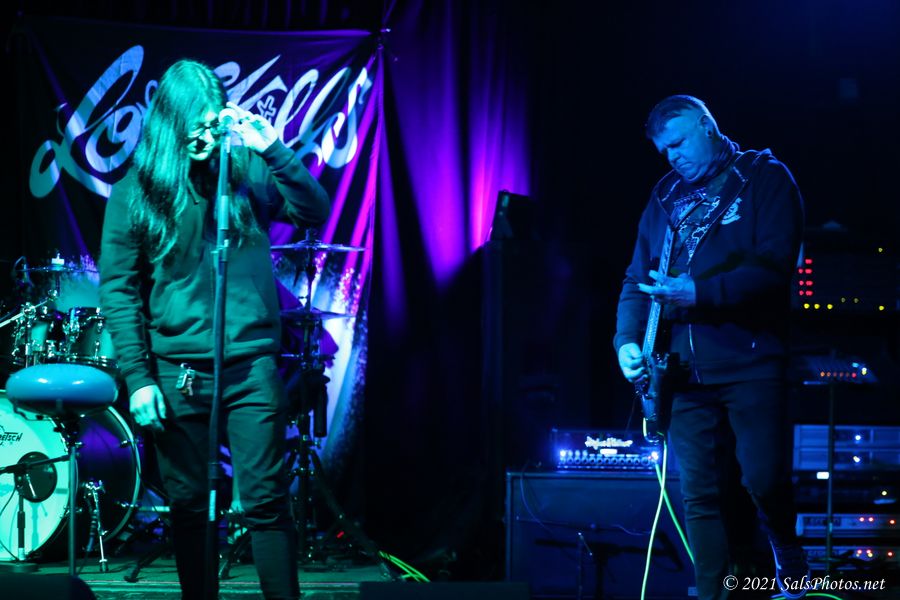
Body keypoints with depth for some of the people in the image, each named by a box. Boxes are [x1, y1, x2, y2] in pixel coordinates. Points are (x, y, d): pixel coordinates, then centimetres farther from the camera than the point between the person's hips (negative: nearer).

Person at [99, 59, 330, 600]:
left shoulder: (246, 169, 5)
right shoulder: (136, 192, 1)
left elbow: (315, 213, -2)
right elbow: (118, 289, 0)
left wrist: (273, 151, -15)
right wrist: (137, 378, -7)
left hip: (253, 362, 0)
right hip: (178, 368, 0)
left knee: (267, 500, -2)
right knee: (187, 506, 6)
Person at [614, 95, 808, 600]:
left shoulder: (765, 178, 1)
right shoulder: (667, 195, 17)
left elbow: (774, 266, -12)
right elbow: (638, 276, 16)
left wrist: (699, 292, -20)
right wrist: (628, 340, 0)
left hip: (750, 360, -5)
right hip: (686, 365, 5)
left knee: (764, 478, -10)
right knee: (700, 495, 0)